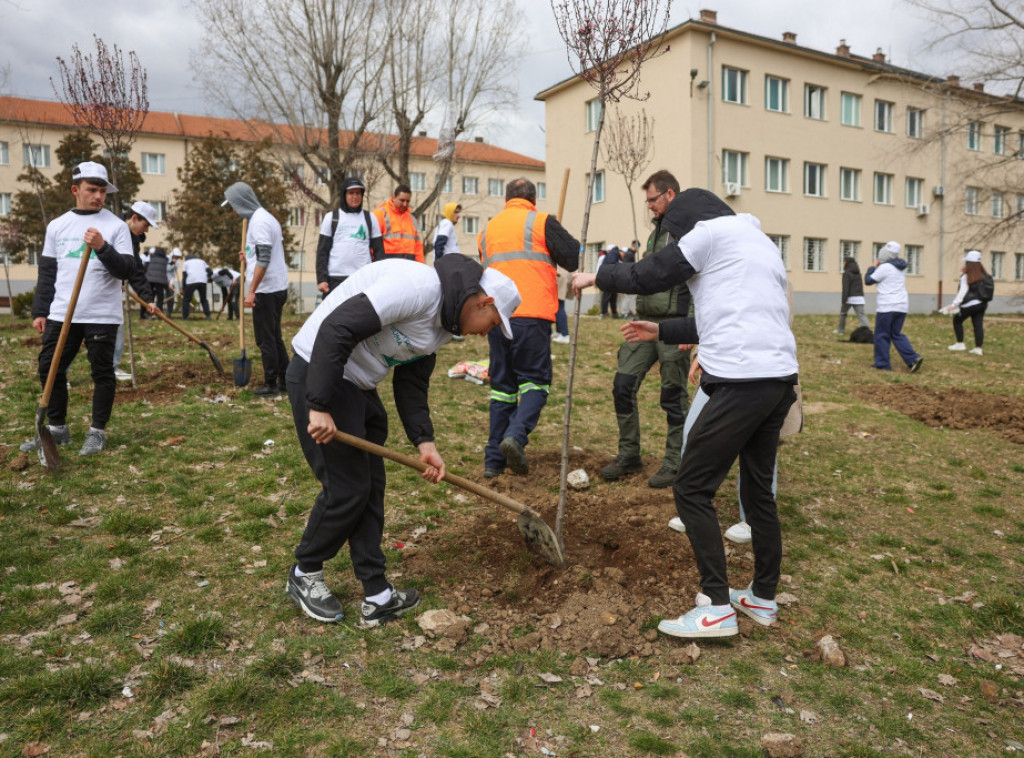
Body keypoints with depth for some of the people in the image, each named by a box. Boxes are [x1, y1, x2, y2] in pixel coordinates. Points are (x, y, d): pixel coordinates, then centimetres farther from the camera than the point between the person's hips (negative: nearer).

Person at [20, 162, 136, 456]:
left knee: (102, 372, 2)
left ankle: (97, 432, 15)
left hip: (102, 316, -4)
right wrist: (40, 311, 10)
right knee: (49, 369, 8)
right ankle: (57, 429, 22)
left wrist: (102, 247, -23)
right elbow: (47, 272, 14)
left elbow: (126, 270, -9)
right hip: (62, 314, 4)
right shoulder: (57, 226, 10)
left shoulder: (115, 225, -1)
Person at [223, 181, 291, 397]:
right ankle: (285, 381, 19)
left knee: (266, 339, -2)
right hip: (277, 288, 10)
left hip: (267, 290, -10)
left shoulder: (259, 220, -15)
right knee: (274, 337, 15)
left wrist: (251, 291, -20)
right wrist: (249, 256, 24)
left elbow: (264, 260, -21)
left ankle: (271, 385, 5)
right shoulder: (267, 217, 15)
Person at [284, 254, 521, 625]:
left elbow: (412, 385, 12)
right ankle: (304, 575, 22)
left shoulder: (441, 326, 9)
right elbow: (336, 329, -28)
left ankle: (377, 596, 18)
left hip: (357, 386, 10)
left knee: (371, 487, 10)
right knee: (346, 488, -2)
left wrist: (425, 442, -1)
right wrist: (320, 407, -27)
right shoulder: (418, 287, -22)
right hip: (320, 374, -10)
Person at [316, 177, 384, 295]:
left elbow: (378, 250, 11)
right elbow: (322, 251, 7)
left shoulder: (370, 218, 14)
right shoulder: (331, 218, 11)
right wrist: (321, 279, -4)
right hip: (335, 279, -1)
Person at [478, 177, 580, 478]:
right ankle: (516, 434, -20)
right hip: (532, 316, -5)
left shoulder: (487, 230, 19)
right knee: (535, 380, 5)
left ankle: (494, 460, 11)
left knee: (502, 385, 12)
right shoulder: (541, 222, 2)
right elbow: (576, 258, -1)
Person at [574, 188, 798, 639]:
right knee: (759, 489, 18)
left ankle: (717, 608, 0)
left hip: (743, 380, -10)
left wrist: (596, 277, 17)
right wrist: (663, 331, 37)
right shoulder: (758, 242, 27)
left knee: (692, 489, -2)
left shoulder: (712, 229, 0)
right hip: (779, 378, 10)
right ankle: (763, 598, 28)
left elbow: (648, 276, 1)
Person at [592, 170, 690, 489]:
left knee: (673, 397, 1)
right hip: (645, 320, 8)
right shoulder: (657, 230, 19)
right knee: (623, 385, 4)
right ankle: (629, 455, 17)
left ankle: (674, 463, 15)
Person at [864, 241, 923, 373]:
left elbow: (868, 280, -5)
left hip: (888, 307, -8)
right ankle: (913, 359, 0)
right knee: (896, 334, 14)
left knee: (882, 335, 3)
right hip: (902, 306, 8)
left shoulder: (884, 267, -13)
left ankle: (882, 364, 6)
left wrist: (873, 267, 8)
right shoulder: (901, 267, 13)